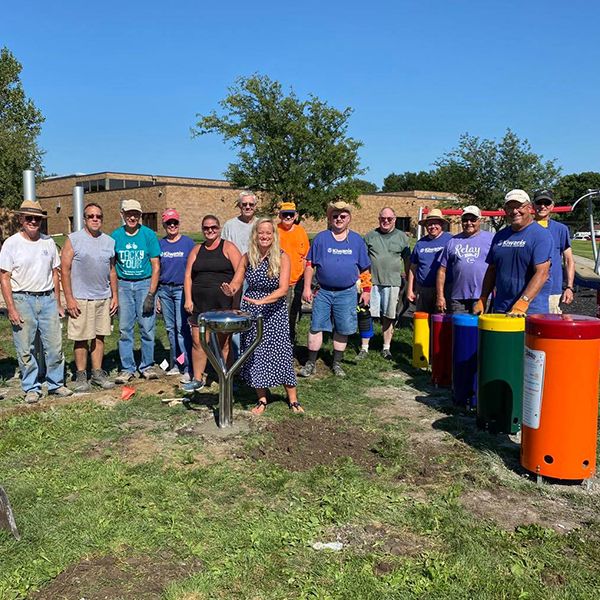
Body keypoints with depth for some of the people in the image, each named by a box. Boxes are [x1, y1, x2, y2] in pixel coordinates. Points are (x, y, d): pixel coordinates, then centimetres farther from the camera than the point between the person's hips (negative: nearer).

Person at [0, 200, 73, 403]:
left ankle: (56, 384, 17)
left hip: (47, 298, 3)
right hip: (22, 300, -3)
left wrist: (57, 303, 11)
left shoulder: (48, 242, 8)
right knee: (25, 349, 3)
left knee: (55, 346, 4)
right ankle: (31, 388, 15)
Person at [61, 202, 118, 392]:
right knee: (81, 339, 2)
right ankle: (81, 375, 13)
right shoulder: (73, 240, -3)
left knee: (99, 337, 9)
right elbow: (64, 270, -6)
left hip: (104, 298, 4)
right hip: (80, 299, -4)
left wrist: (115, 295, 11)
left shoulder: (109, 241, 10)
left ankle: (97, 373, 18)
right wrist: (69, 298, -11)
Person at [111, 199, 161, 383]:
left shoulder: (149, 235, -2)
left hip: (145, 283, -2)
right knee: (124, 329, 3)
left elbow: (156, 266, -3)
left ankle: (147, 366, 13)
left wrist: (151, 294, -9)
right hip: (123, 285, 2)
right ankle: (127, 369, 12)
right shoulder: (116, 236, 4)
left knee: (147, 328, -1)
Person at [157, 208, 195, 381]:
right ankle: (175, 364, 18)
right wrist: (156, 296, 8)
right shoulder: (159, 244, 9)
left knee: (182, 328, -9)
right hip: (164, 290, 4)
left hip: (182, 289, -4)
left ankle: (187, 368, -6)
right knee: (170, 328, 9)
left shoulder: (188, 242, 0)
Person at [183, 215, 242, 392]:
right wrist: (188, 299, 0)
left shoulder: (228, 248, 1)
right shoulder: (196, 250, 14)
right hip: (200, 304, 4)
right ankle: (198, 379, 16)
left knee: (224, 343, 3)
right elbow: (188, 276, 11)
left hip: (223, 303, -4)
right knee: (198, 341, 4)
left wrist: (236, 299, -12)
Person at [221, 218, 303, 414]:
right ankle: (262, 400, 19)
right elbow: (236, 282, 0)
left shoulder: (282, 257, -9)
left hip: (274, 312, -3)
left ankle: (293, 400, 11)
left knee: (280, 353, -2)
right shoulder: (247, 257, 1)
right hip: (250, 311, 3)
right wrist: (230, 290, -24)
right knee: (254, 355, 6)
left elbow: (283, 289, -18)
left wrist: (262, 301, -32)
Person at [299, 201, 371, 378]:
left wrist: (366, 290, 7)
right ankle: (311, 363, 11)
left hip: (347, 293, 1)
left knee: (342, 329, 6)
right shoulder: (321, 238, 3)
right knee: (316, 326, 1)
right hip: (323, 292, -1)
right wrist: (307, 288, -2)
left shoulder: (357, 240, 6)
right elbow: (310, 264, 3)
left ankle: (337, 363, 20)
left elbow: (364, 268, 10)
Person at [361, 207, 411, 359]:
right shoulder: (370, 236, 7)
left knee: (388, 317, 7)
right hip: (371, 282, 0)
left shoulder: (402, 237, 7)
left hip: (392, 283, 0)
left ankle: (386, 348, 19)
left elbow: (407, 261, 10)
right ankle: (364, 348, 8)